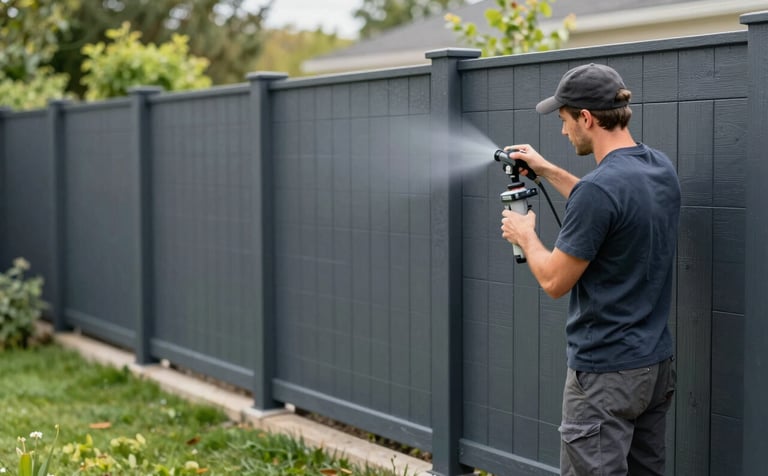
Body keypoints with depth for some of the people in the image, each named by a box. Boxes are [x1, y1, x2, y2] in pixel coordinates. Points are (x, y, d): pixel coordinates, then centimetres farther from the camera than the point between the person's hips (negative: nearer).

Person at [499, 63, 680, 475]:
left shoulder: (598, 188, -23)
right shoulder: (661, 169, 4)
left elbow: (555, 281, -15)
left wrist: (524, 235, 3)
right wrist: (547, 170, 27)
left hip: (604, 371, -9)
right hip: (656, 362, 9)